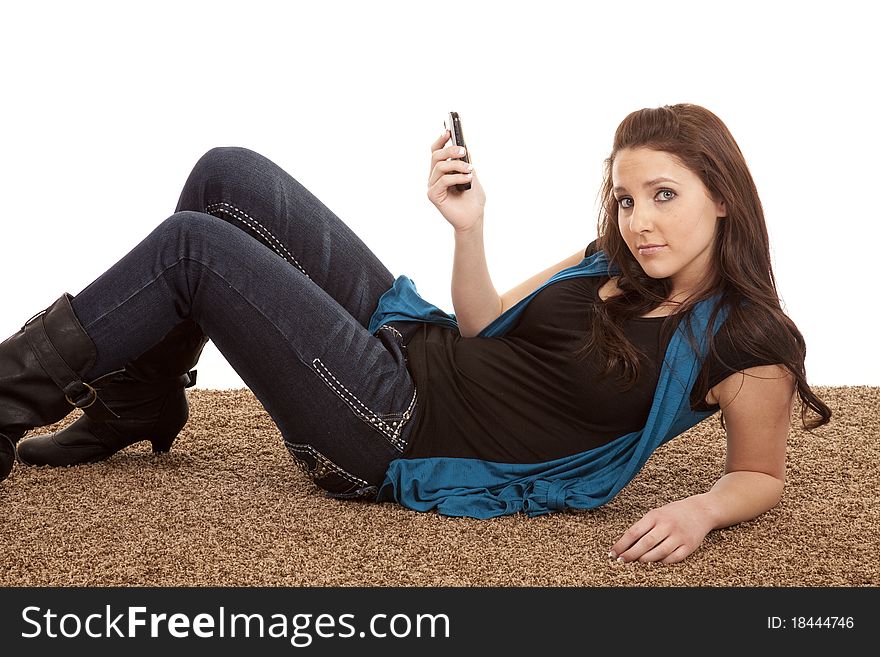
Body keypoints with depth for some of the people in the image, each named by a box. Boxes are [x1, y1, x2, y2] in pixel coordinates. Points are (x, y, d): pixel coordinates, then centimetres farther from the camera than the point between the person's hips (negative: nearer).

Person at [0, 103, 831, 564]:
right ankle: (135, 409, 16)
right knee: (227, 175, 1)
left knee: (192, 244, -14)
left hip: (405, 442, -7)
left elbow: (760, 474, 0)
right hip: (416, 345, 7)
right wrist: (470, 228, -5)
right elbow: (485, 329, 11)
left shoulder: (745, 349, -13)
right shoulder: (614, 261, 5)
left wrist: (700, 509, -21)